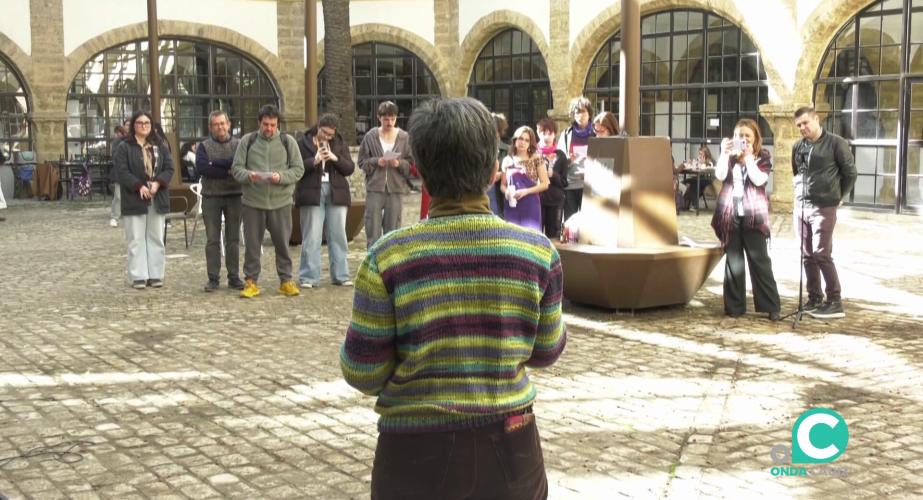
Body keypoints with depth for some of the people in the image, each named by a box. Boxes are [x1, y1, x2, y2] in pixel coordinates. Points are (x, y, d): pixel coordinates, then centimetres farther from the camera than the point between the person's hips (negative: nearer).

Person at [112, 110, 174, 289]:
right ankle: (138, 276, 2)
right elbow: (121, 171, -9)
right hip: (135, 200, -3)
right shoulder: (124, 147, 0)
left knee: (156, 238, 6)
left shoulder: (160, 147, 12)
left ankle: (156, 275, 11)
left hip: (158, 200, 4)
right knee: (136, 239, -1)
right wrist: (139, 186, -19)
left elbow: (169, 168, 6)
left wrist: (158, 183, -12)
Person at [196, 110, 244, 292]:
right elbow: (201, 167, -13)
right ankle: (213, 278, 7)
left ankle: (234, 277, 12)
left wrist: (215, 163, -16)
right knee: (212, 239, 2)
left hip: (234, 196, 0)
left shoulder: (239, 144, 6)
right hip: (211, 197, 0)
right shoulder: (204, 146, 4)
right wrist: (228, 171, -15)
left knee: (233, 239, 6)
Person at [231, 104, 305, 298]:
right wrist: (248, 175, -18)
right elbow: (236, 168, 4)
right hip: (252, 202, 0)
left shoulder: (287, 141, 4)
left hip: (281, 202, 0)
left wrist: (281, 177, -17)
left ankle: (286, 281, 18)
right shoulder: (247, 141, 4)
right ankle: (251, 282, 17)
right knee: (252, 244, 6)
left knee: (282, 242, 5)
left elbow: (298, 169, 1)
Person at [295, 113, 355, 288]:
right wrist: (314, 161, -17)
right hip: (312, 193, -3)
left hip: (336, 194, 3)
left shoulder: (340, 144, 11)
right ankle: (309, 278, 2)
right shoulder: (303, 143, 3)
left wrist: (335, 158, -12)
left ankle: (341, 275, 14)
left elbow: (350, 168, 5)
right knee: (311, 238, -3)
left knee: (338, 236, 6)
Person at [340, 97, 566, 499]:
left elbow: (361, 373, -8)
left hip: (418, 455, -1)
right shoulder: (538, 252, -9)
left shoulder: (388, 258, -14)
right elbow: (546, 351, 4)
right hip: (510, 450, 2)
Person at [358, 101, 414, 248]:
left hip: (396, 188, 1)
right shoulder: (370, 136, 2)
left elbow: (411, 164, 5)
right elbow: (362, 161, 4)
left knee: (392, 230, 6)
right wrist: (376, 162, -13)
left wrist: (399, 163, -14)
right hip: (375, 188, -1)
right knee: (373, 229, -2)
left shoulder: (404, 137, 3)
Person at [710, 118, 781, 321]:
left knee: (760, 260, -3)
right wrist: (724, 153, -15)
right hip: (730, 214, 2)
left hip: (753, 215, -2)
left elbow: (759, 180, -12)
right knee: (733, 260, 4)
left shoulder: (763, 157, 3)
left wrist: (749, 156, -15)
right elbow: (720, 175, -7)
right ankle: (734, 306, 10)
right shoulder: (730, 156, 9)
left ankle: (771, 306, 1)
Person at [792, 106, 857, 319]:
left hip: (824, 208, -6)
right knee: (807, 256, 7)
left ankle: (835, 303, -3)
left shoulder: (836, 143, -6)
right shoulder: (797, 147, 10)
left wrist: (838, 198, 4)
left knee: (822, 255, -9)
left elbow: (850, 173, -1)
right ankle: (814, 299, 15)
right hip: (800, 208, 6)